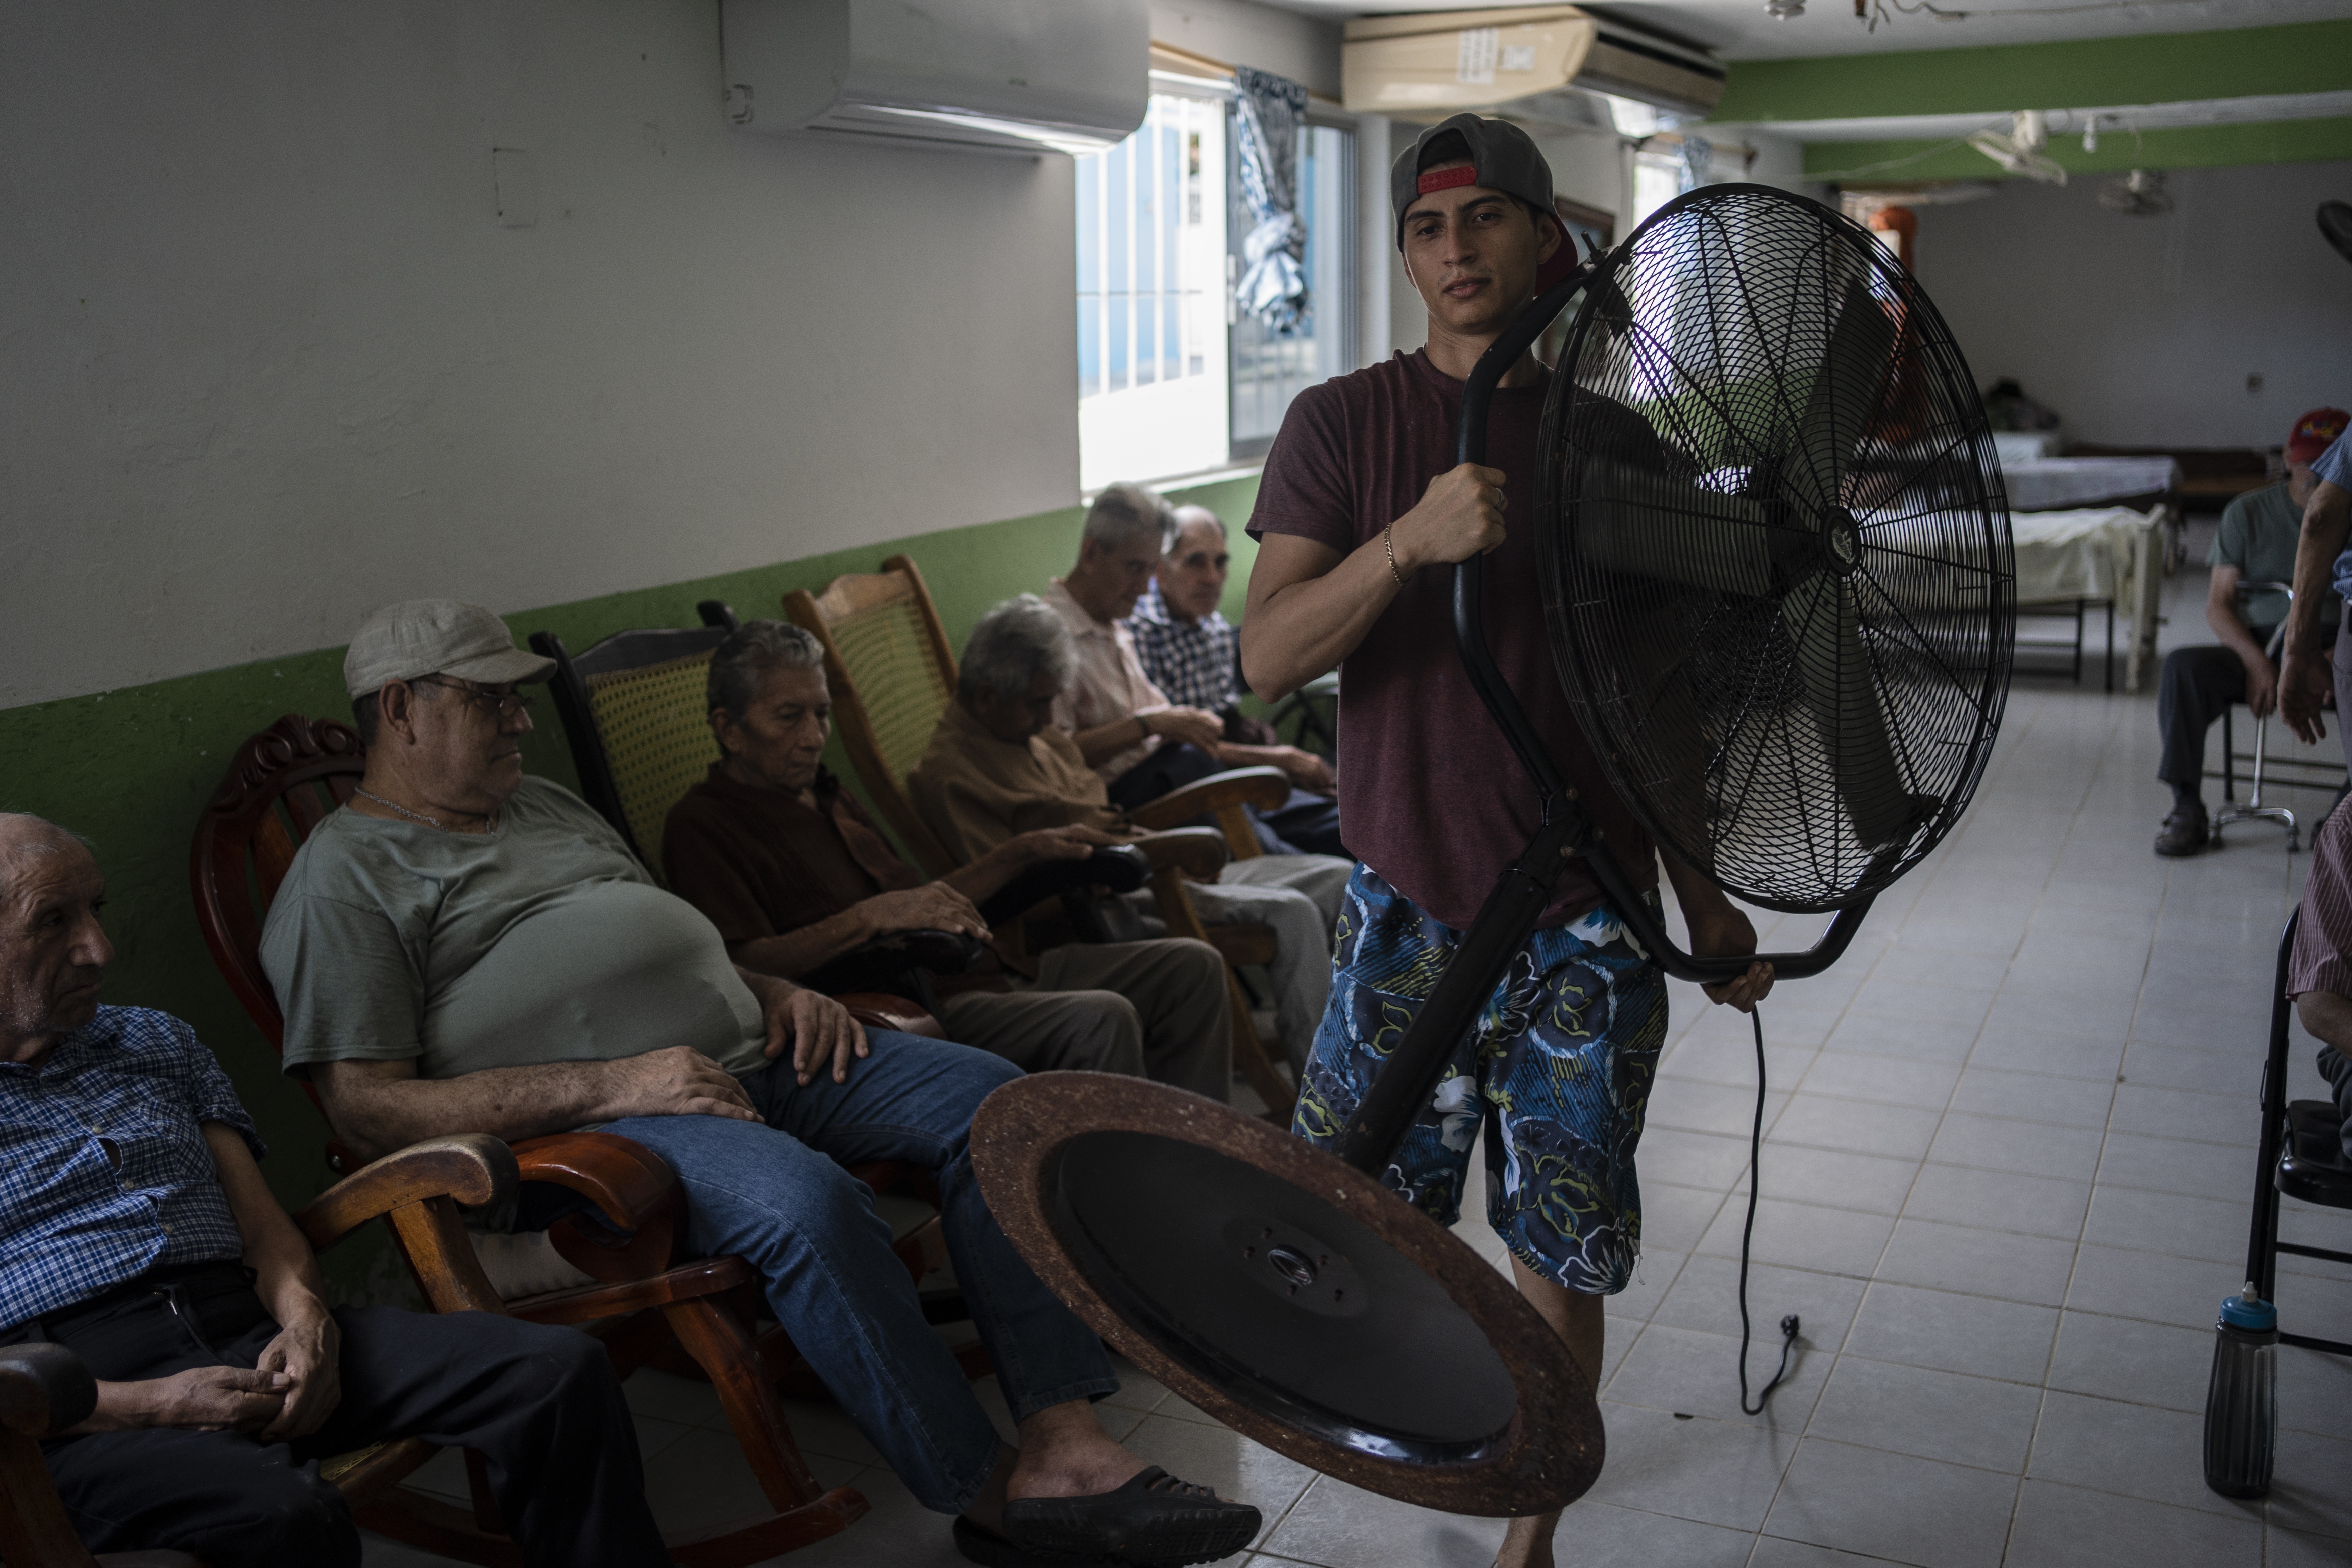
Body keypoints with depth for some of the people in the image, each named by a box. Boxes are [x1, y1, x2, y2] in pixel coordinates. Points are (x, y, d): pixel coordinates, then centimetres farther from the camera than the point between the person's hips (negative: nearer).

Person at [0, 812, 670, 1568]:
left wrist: (308, 1321, -5)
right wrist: (156, 1406, -17)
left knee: (561, 1368, -17)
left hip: (250, 1336, 6)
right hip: (81, 1413, -5)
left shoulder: (154, 1040, 23)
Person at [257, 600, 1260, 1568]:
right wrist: (612, 1086, -20)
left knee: (989, 1098, -9)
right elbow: (368, 1111, -12)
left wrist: (774, 992, 8)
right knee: (804, 1199, -36)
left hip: (743, 1053, 8)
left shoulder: (547, 806, 25)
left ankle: (1066, 1448, -17)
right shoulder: (346, 875, -1)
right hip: (590, 1124, -8)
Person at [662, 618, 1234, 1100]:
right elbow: (740, 966, -21)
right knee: (1099, 1019, -31)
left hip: (978, 971, 10)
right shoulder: (702, 827, -5)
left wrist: (1025, 851, 23)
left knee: (1191, 968, 2)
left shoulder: (827, 797, 24)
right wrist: (871, 917, -28)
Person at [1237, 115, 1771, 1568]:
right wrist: (1411, 539, -30)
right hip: (1406, 910, 0)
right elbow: (1268, 660, -14)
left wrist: (1709, 897, 12)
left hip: (1587, 926, 1)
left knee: (1565, 1249, 8)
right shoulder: (1345, 424, -2)